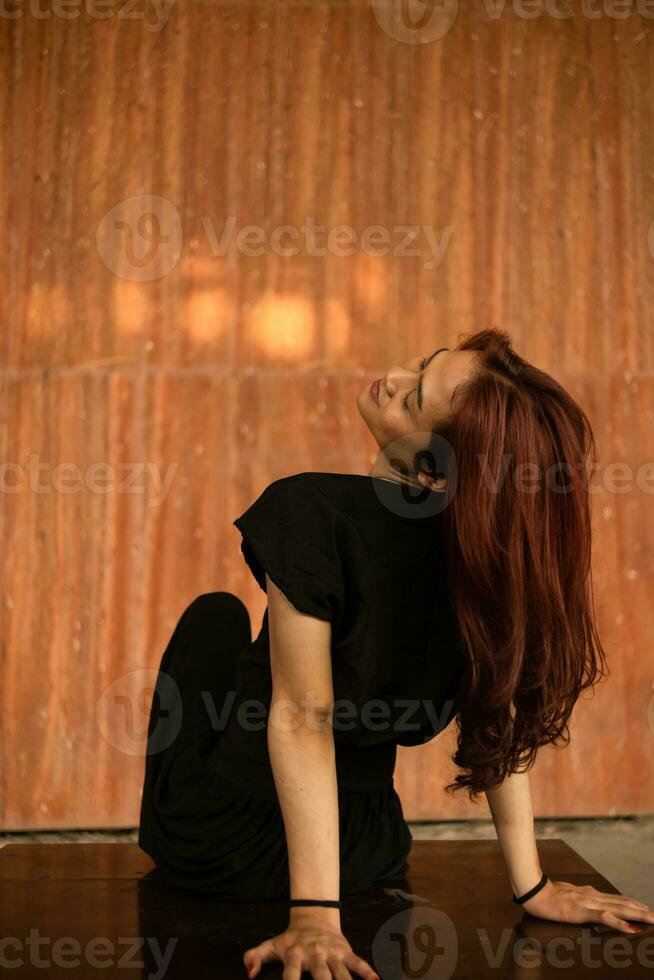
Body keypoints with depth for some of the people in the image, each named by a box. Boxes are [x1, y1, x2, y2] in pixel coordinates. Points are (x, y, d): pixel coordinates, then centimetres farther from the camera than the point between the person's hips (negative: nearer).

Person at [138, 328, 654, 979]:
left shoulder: (313, 511, -28)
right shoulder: (491, 544, -12)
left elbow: (300, 714, -29)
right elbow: (501, 718, -9)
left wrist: (314, 914, -25)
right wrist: (532, 885, -1)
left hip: (215, 849, -4)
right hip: (364, 855, 4)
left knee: (218, 615, 22)